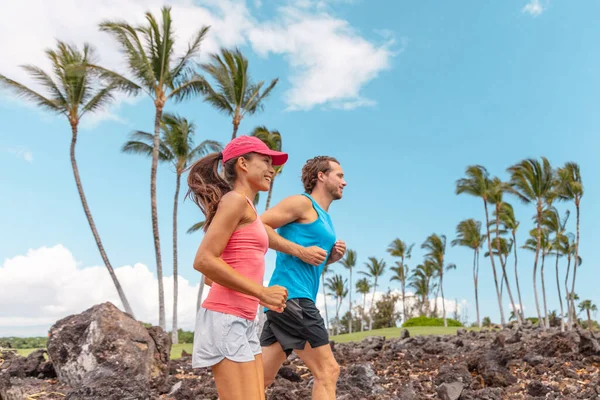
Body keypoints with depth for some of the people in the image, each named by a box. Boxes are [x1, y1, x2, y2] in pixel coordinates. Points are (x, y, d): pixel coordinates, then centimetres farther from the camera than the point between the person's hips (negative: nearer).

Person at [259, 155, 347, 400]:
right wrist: (300, 250, -14)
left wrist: (331, 258, 9)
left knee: (262, 377, 11)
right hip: (291, 296, -9)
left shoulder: (324, 219, 23)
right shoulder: (302, 202, -4)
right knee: (327, 371, -6)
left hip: (293, 300, 9)